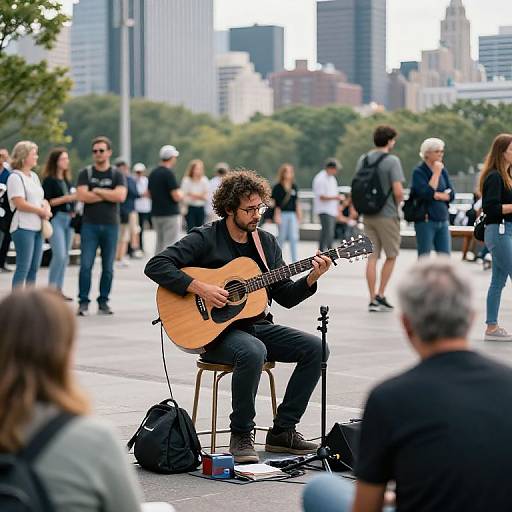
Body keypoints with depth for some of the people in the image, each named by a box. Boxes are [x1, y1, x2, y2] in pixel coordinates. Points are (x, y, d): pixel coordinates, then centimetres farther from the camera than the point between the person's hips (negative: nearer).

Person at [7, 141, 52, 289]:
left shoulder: (34, 176, 16)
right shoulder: (15, 177, -9)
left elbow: (42, 199, 22)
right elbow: (20, 204, -18)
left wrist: (46, 208, -1)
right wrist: (42, 211, -9)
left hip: (37, 227, 8)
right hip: (23, 228, -8)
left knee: (34, 267, 10)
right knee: (23, 267, -8)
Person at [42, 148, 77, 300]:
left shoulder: (67, 180, 16)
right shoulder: (49, 180, -5)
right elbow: (46, 201, -12)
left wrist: (75, 197, 4)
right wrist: (66, 198, -16)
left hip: (68, 219, 7)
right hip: (56, 219, -7)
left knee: (65, 256, 7)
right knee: (59, 255, -15)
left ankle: (59, 289, 13)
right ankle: (51, 289, -6)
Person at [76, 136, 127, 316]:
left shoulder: (117, 175, 6)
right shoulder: (85, 173, 6)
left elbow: (120, 196, -11)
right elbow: (82, 196, -10)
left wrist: (97, 191, -8)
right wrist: (108, 196, -8)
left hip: (110, 225, 1)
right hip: (90, 225, -1)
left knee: (108, 267, 5)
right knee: (86, 265, -7)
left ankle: (103, 302, 14)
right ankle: (83, 302, -2)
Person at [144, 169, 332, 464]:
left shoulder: (267, 243, 11)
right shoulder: (205, 239, -7)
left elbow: (286, 297, 11)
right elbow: (156, 266, -17)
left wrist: (311, 279, -7)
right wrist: (200, 288, -24)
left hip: (257, 326, 7)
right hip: (215, 330, -6)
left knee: (315, 348, -13)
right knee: (253, 352, -38)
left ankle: (282, 431, -4)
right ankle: (241, 435, -19)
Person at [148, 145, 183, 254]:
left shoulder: (153, 173, 10)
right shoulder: (169, 173, -15)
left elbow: (149, 194, 18)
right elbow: (176, 197, -18)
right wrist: (181, 194, 2)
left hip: (156, 214, 8)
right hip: (170, 214, -8)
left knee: (159, 245, 14)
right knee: (170, 246, -7)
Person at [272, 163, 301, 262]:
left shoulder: (294, 187, 10)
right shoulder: (277, 187, -4)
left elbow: (296, 201, 15)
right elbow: (275, 203, -6)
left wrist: (299, 214, 12)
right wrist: (277, 216, -12)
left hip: (292, 214, 4)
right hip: (282, 214, -4)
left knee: (294, 237, -1)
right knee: (281, 237, 3)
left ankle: (295, 260, 0)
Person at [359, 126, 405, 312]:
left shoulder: (363, 160, 8)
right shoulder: (392, 161, -12)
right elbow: (398, 191, -17)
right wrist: (397, 204, 2)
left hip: (368, 215, 6)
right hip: (387, 215, -6)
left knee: (372, 256, 7)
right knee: (391, 255, 9)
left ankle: (373, 299, 7)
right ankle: (380, 295, 6)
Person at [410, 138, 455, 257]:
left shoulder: (443, 171, 11)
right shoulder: (419, 172, -6)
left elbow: (451, 195, 5)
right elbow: (426, 193, -19)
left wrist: (436, 195, -10)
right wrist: (436, 173, -13)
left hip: (442, 220, 5)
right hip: (425, 220, -5)